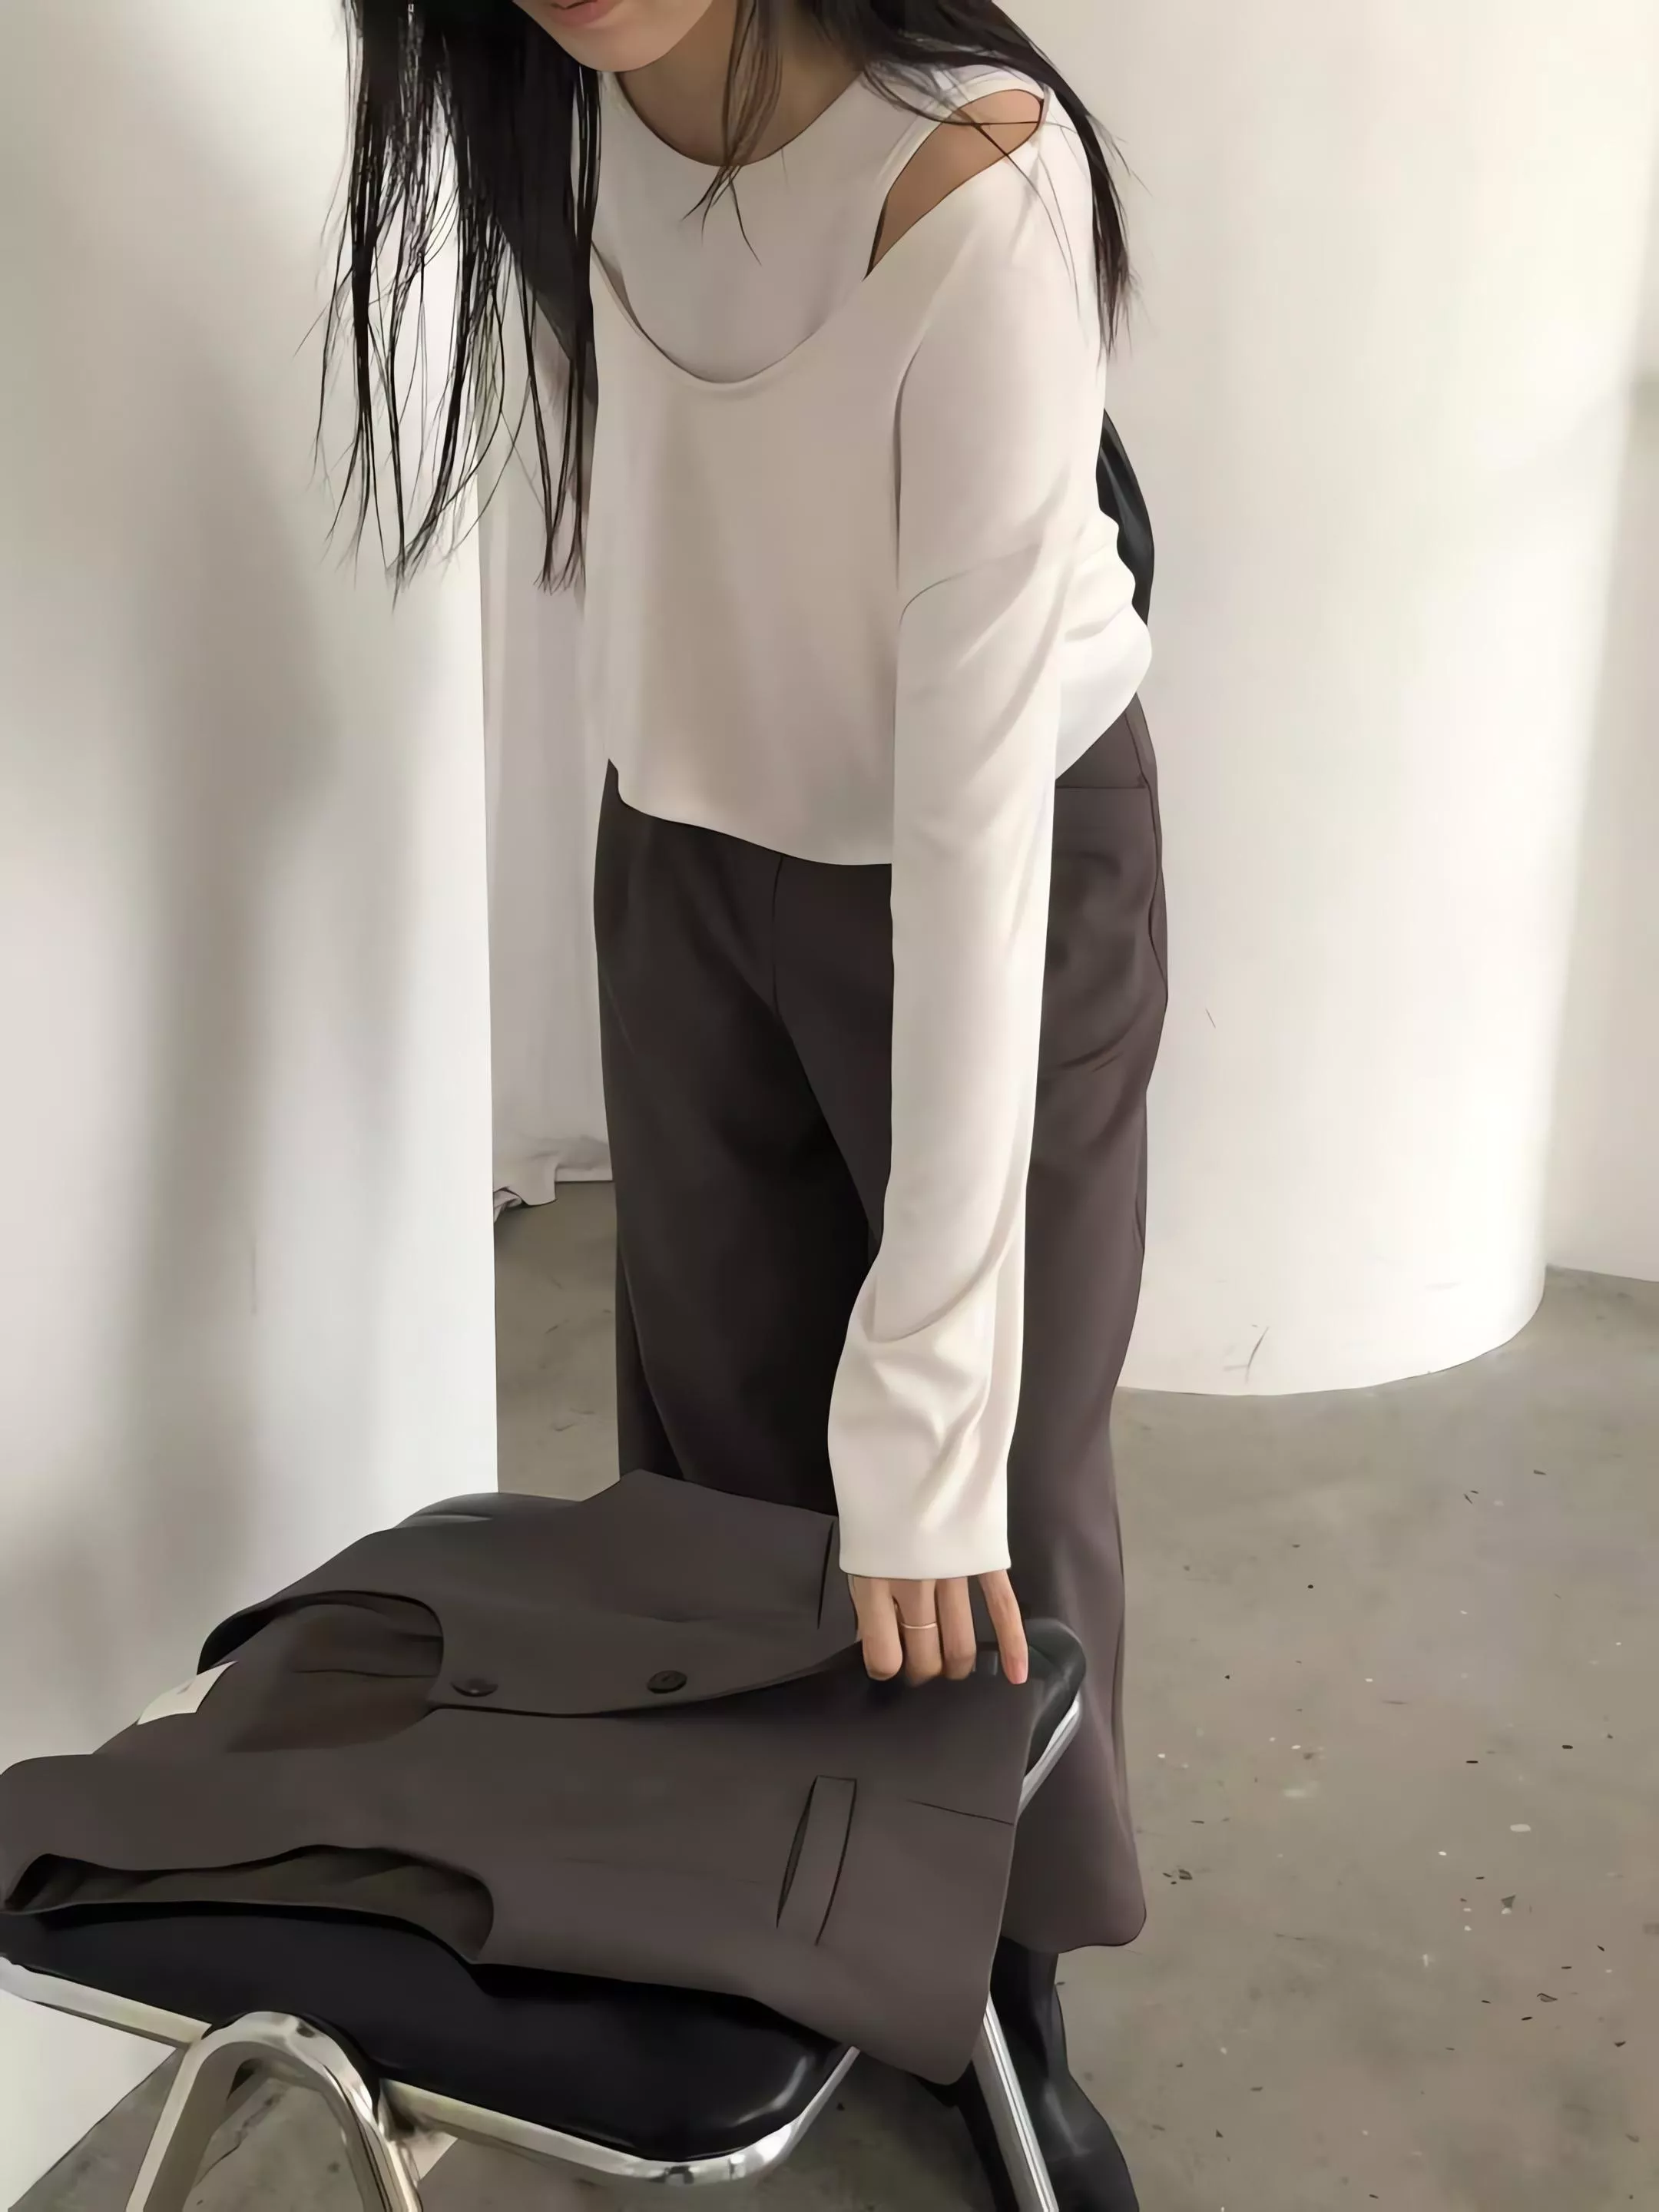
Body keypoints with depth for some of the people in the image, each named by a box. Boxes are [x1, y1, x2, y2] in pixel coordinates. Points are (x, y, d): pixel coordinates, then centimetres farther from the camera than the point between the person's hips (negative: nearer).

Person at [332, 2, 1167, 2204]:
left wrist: (926, 1401, -33)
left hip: (1006, 870, -4)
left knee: (1000, 1473, 4)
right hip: (691, 858, 5)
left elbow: (975, 805, -34)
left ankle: (1009, 2004, 28)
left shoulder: (970, 187, -32)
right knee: (718, 1438, 12)